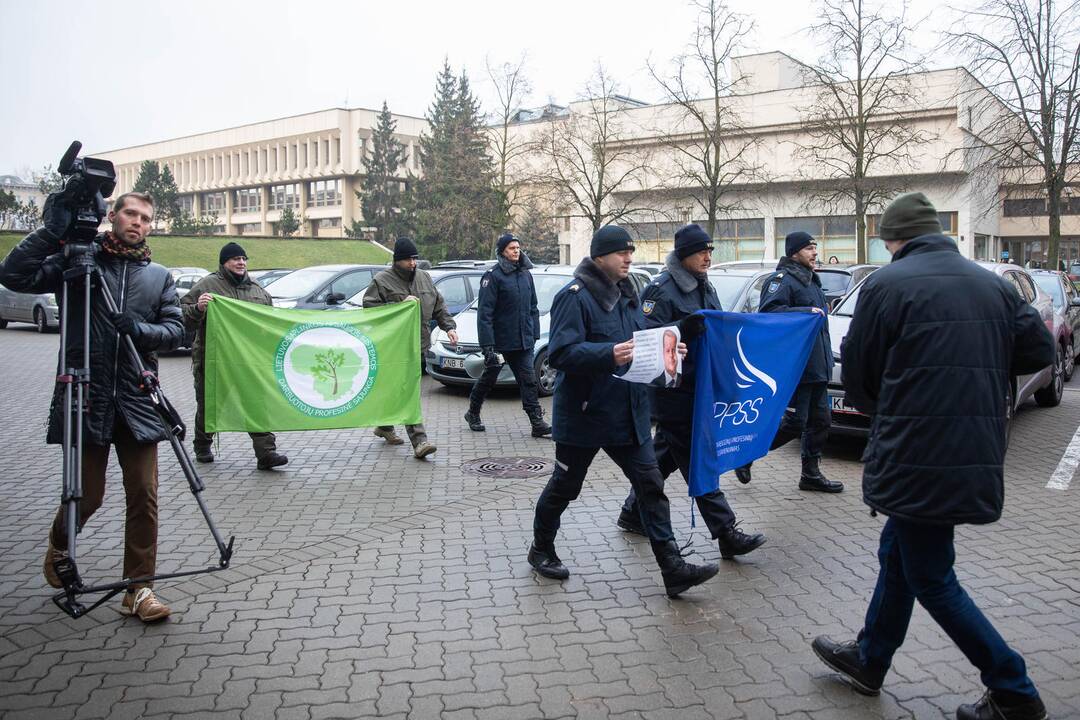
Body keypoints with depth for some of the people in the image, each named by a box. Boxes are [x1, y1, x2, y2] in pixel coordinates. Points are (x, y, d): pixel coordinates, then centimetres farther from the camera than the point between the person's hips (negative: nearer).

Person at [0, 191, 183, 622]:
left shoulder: (159, 276, 12)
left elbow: (175, 331, 5)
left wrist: (141, 329, -14)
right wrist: (52, 231, -13)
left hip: (137, 400, 2)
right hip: (85, 399, -2)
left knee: (143, 497, -1)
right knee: (88, 495, 5)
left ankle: (139, 589, 9)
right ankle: (58, 546, 38)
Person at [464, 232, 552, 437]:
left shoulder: (525, 274, 10)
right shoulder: (493, 276, -10)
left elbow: (533, 308, 17)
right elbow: (484, 313, -15)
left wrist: (534, 334, 9)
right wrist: (487, 345, -20)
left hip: (524, 341, 5)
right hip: (499, 341, -4)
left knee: (528, 380, 0)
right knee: (489, 378, 11)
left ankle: (537, 421, 0)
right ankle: (473, 413, 31)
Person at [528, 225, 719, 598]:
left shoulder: (626, 295, 12)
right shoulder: (575, 296, -15)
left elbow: (641, 343, 20)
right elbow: (560, 352, -25)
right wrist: (609, 354, -37)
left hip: (628, 413, 7)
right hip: (583, 414, -7)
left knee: (650, 485, 2)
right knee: (565, 487, 11)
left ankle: (672, 567, 6)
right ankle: (541, 549, 34)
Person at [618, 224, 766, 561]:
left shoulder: (705, 287, 14)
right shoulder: (661, 290, -12)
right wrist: (684, 327, -32)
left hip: (697, 386, 9)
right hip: (672, 390, -9)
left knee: (666, 454, 17)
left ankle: (632, 513, 32)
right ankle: (726, 534, -2)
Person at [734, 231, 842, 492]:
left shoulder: (812, 281, 20)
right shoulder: (782, 280, -11)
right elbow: (768, 312, -26)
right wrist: (807, 312, -25)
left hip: (817, 367, 10)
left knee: (820, 421, 11)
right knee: (795, 423, -7)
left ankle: (811, 474, 21)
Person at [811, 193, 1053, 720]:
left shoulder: (886, 285, -10)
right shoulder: (993, 285, 8)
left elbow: (858, 377, -4)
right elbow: (1039, 350, 10)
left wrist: (876, 409, 17)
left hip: (918, 457, -7)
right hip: (977, 456, 7)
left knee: (930, 578, 8)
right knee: (899, 554, 21)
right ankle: (869, 660, 35)